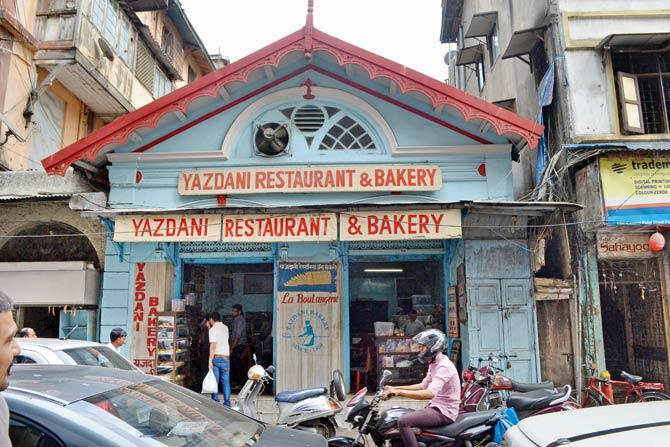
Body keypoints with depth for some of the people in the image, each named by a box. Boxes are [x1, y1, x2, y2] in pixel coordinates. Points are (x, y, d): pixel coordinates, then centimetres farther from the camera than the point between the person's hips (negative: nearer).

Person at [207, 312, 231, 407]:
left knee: (214, 381, 4)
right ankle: (227, 403, 4)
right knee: (226, 382, 7)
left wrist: (210, 360, -17)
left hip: (216, 357, -4)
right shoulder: (225, 328, 11)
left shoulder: (213, 330, -5)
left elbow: (213, 346, -15)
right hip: (226, 357, 4)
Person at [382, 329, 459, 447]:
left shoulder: (444, 366, -22)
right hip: (436, 407, 11)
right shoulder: (434, 364, 12)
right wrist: (396, 388, 6)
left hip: (444, 412, -11)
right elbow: (423, 385, 15)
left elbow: (429, 393, -34)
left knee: (403, 421, -23)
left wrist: (399, 392, -35)